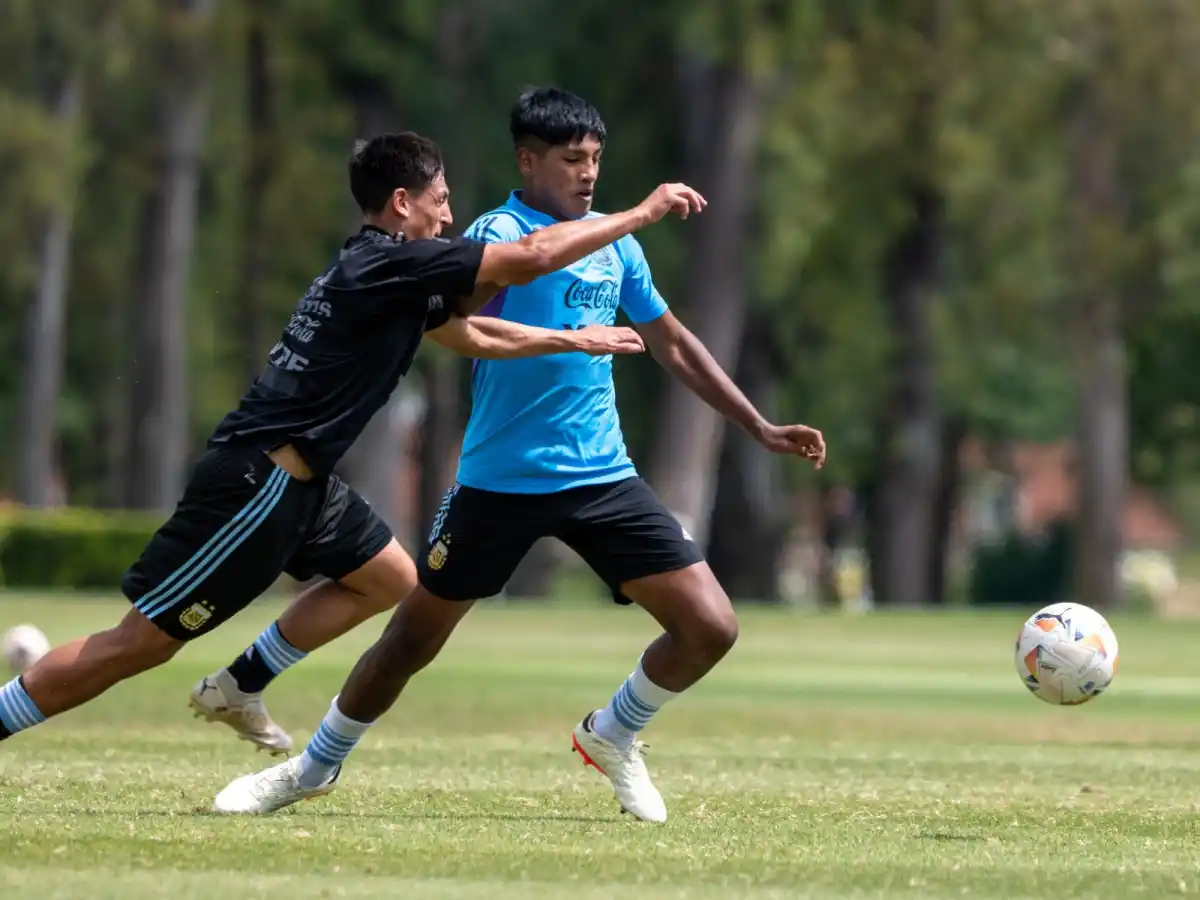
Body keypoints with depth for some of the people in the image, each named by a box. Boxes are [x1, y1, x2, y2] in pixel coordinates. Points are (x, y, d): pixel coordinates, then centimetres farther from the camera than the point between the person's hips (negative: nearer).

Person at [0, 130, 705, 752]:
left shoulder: (383, 274, 15)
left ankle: (240, 688, 20)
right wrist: (645, 212, -9)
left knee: (389, 577, 19)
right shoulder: (391, 261, -14)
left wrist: (573, 341, 32)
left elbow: (468, 333, 33)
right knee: (145, 640, -8)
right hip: (259, 481, -10)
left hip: (299, 480, 10)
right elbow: (532, 257, -17)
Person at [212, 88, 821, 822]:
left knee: (711, 628, -7)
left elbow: (673, 343, 22)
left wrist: (761, 428, 20)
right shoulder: (500, 233, -10)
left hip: (602, 477, 5)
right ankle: (317, 766, 30)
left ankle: (613, 736, 20)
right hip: (500, 481, -5)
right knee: (411, 640, 6)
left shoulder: (615, 244, 9)